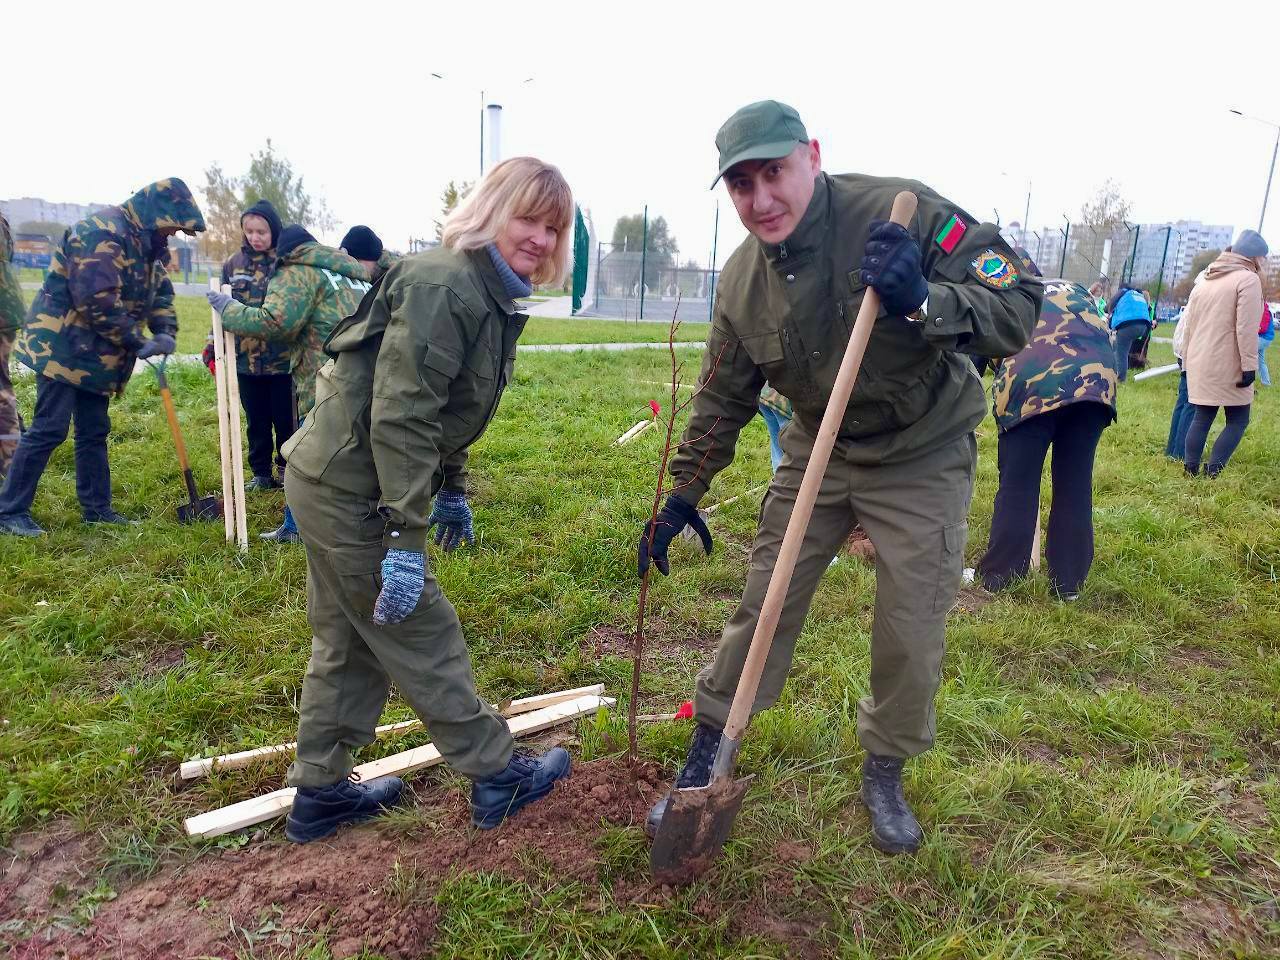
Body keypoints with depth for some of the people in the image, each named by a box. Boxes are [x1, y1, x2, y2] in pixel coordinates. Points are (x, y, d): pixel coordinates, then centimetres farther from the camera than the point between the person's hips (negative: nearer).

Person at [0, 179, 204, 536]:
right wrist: (138, 342, -19)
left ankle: (97, 508, 21)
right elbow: (98, 300, -27)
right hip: (62, 346, -10)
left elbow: (161, 292, 15)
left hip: (95, 354, 10)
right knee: (49, 429, -7)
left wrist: (166, 332, -4)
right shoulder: (102, 233, -21)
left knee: (94, 432, 13)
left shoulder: (149, 243, 11)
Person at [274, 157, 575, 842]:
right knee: (422, 638, 3)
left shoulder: (488, 294, 11)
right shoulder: (445, 285, -21)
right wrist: (406, 537, -28)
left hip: (333, 483, 10)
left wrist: (448, 491, 21)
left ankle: (319, 793, 34)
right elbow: (400, 416, -27)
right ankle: (497, 777, 20)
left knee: (349, 643, 18)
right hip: (349, 490, -10)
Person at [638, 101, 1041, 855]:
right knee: (763, 607, 6)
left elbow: (1017, 307, -23)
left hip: (922, 459, -2)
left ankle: (886, 774, 31)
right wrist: (683, 496, 5)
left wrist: (923, 302, -42)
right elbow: (724, 399, 3)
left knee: (912, 633, 4)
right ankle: (705, 759, 24)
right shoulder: (742, 280, -8)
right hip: (817, 453, 3)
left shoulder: (901, 212, -22)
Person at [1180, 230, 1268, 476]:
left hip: (1200, 366, 7)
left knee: (1201, 418, 12)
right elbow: (1246, 328, -16)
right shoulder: (1248, 279, -8)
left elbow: (1190, 325, 19)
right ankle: (1212, 472, -6)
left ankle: (1190, 470, 12)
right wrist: (1249, 365, -15)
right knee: (1237, 421, 3)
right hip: (1228, 367, -7)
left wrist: (1188, 358, 24)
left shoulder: (1204, 281, 15)